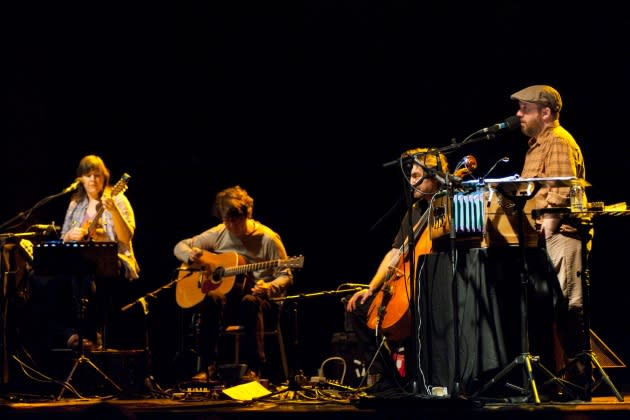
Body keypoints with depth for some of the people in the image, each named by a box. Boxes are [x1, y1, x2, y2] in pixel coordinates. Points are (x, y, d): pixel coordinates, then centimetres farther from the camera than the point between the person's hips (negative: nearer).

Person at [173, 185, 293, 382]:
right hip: (227, 298, 3)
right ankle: (207, 367, -32)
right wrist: (191, 256, -12)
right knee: (211, 299, -33)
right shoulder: (218, 234, 6)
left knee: (250, 302, -39)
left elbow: (286, 277, -4)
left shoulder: (267, 239, -5)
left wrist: (267, 288, -25)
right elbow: (180, 247, 13)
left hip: (259, 299, -3)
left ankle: (254, 368, -37)